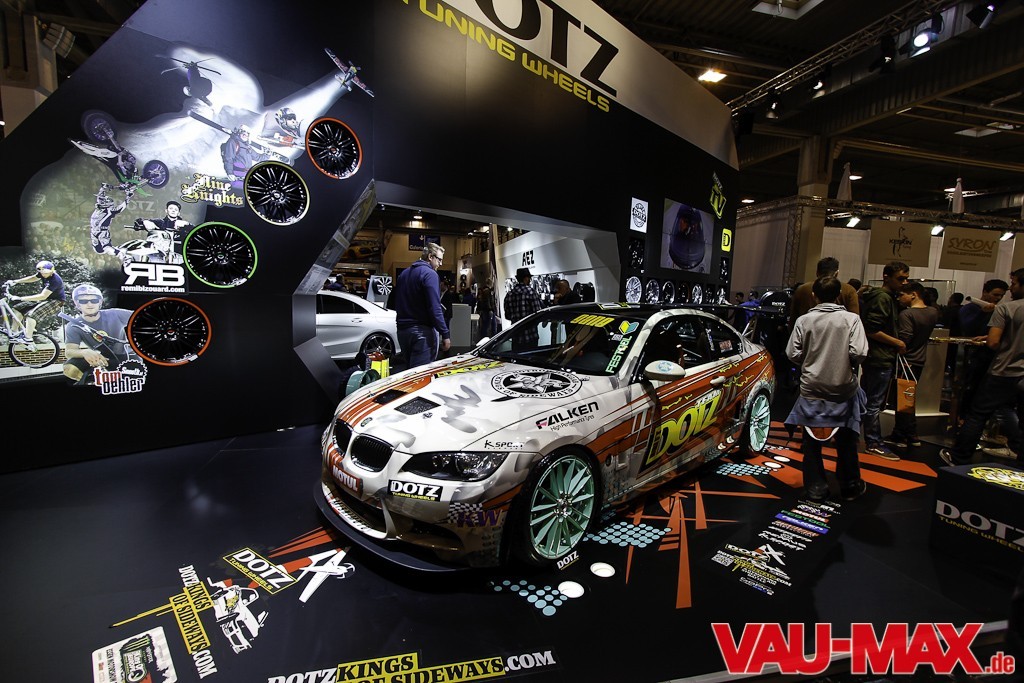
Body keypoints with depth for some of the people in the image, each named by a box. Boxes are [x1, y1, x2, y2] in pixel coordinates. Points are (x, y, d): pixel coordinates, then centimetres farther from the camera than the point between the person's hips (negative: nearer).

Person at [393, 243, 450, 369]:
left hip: (402, 330, 8)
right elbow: (435, 308, -18)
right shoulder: (429, 273, -10)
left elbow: (395, 303, 20)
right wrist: (445, 334, -17)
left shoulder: (404, 274, 16)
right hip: (422, 331, -8)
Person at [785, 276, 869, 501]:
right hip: (843, 388, 1)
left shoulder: (804, 320, -7)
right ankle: (850, 486, 32)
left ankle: (816, 488, 16)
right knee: (846, 441, 18)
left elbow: (793, 354, -7)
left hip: (811, 389, 0)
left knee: (812, 441, 10)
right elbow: (859, 353, -15)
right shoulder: (851, 319, -8)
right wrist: (850, 365, 7)